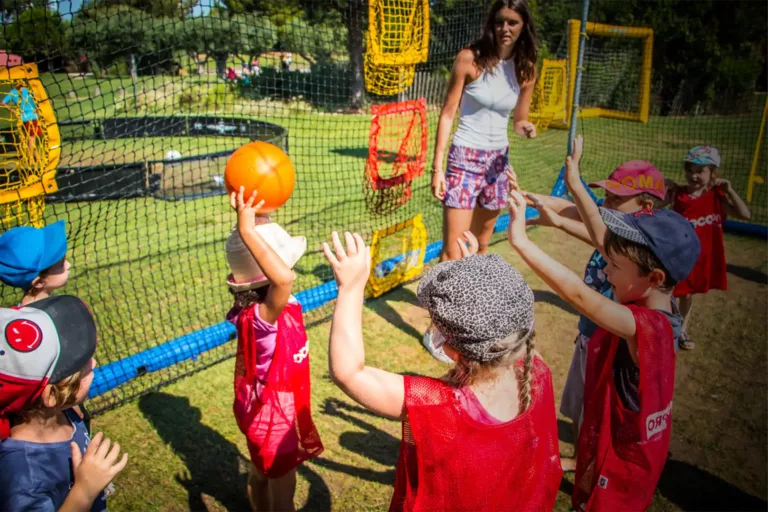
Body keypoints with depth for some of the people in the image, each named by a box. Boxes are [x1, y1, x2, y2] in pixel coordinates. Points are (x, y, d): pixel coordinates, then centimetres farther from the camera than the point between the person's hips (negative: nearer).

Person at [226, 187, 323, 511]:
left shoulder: (268, 304, -14)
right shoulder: (260, 316, -38)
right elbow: (284, 278, -60)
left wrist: (252, 218, -21)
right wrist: (247, 231, -58)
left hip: (273, 407, 8)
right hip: (272, 414, -8)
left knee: (262, 474, 31)